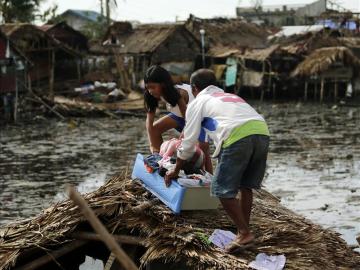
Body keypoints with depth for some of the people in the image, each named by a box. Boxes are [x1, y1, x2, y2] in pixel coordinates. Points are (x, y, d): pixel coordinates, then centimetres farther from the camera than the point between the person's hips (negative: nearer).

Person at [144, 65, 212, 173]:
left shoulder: (179, 94, -38)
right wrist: (152, 146, -26)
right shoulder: (156, 95, -20)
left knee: (203, 148, -21)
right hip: (181, 114, 7)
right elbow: (149, 120, -19)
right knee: (155, 128, -4)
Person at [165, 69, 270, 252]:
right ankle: (244, 232, 22)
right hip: (262, 132, 6)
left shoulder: (198, 102, 21)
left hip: (237, 137, -6)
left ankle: (244, 232, -2)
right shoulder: (231, 96, 39)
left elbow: (189, 141, 21)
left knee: (222, 189, 3)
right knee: (246, 186, 18)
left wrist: (176, 170, 33)